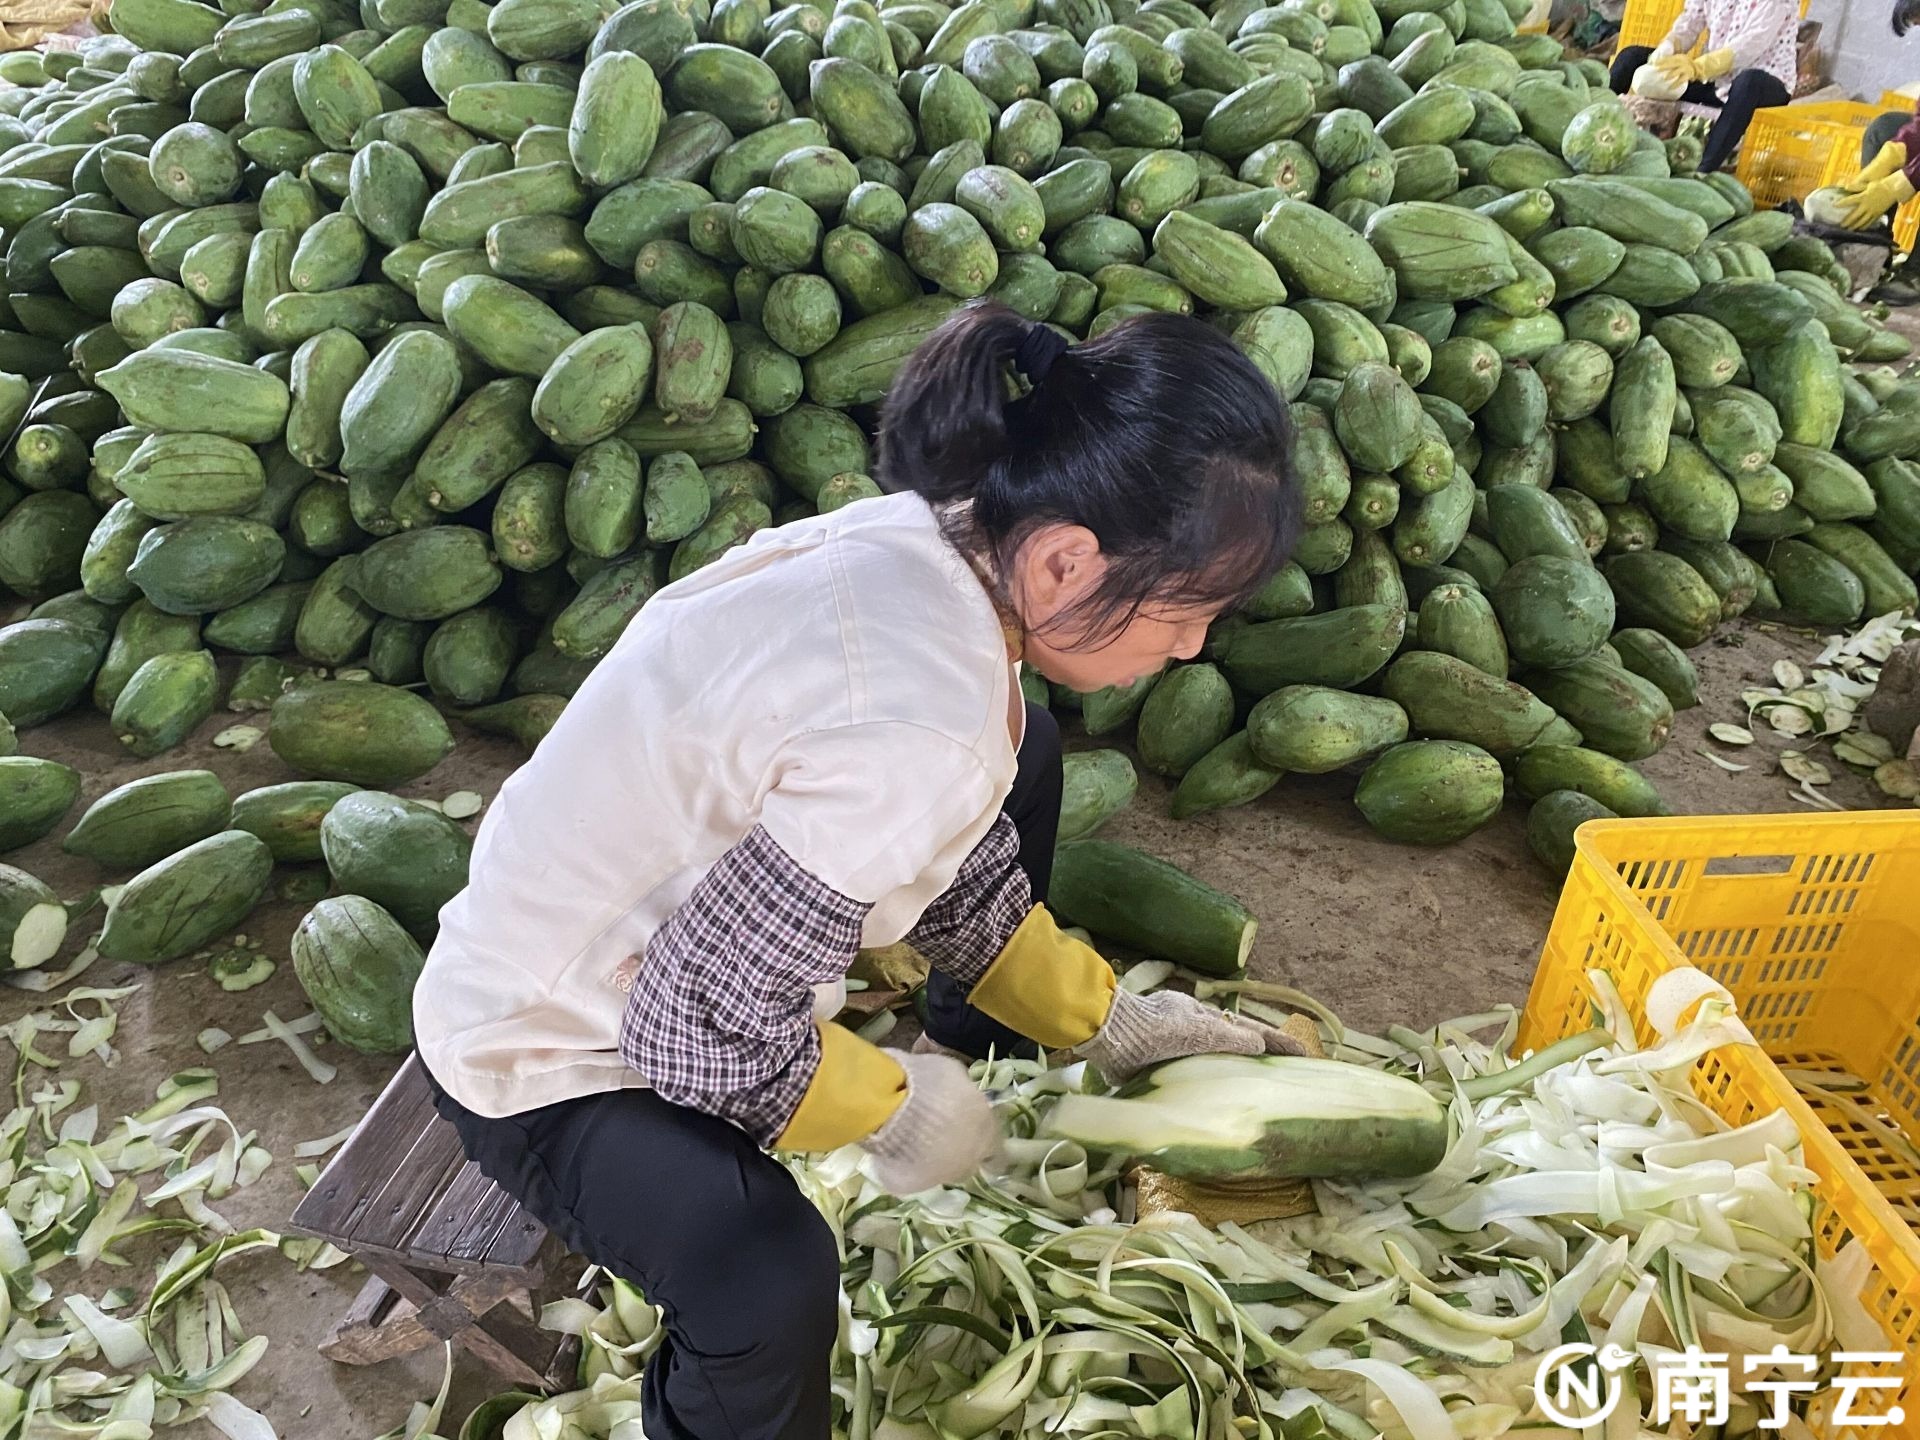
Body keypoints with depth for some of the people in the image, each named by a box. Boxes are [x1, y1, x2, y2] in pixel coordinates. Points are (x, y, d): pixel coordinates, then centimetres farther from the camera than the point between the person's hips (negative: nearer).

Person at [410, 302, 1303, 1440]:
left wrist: (1101, 1018, 6)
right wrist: (895, 1110, -14)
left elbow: (950, 859, 3)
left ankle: (984, 1061, 37)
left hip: (674, 930, 9)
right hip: (552, 1055, -8)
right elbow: (704, 1033, -31)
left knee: (1024, 750, 14)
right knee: (770, 1285, -36)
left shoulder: (937, 538, -12)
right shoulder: (917, 733, -39)